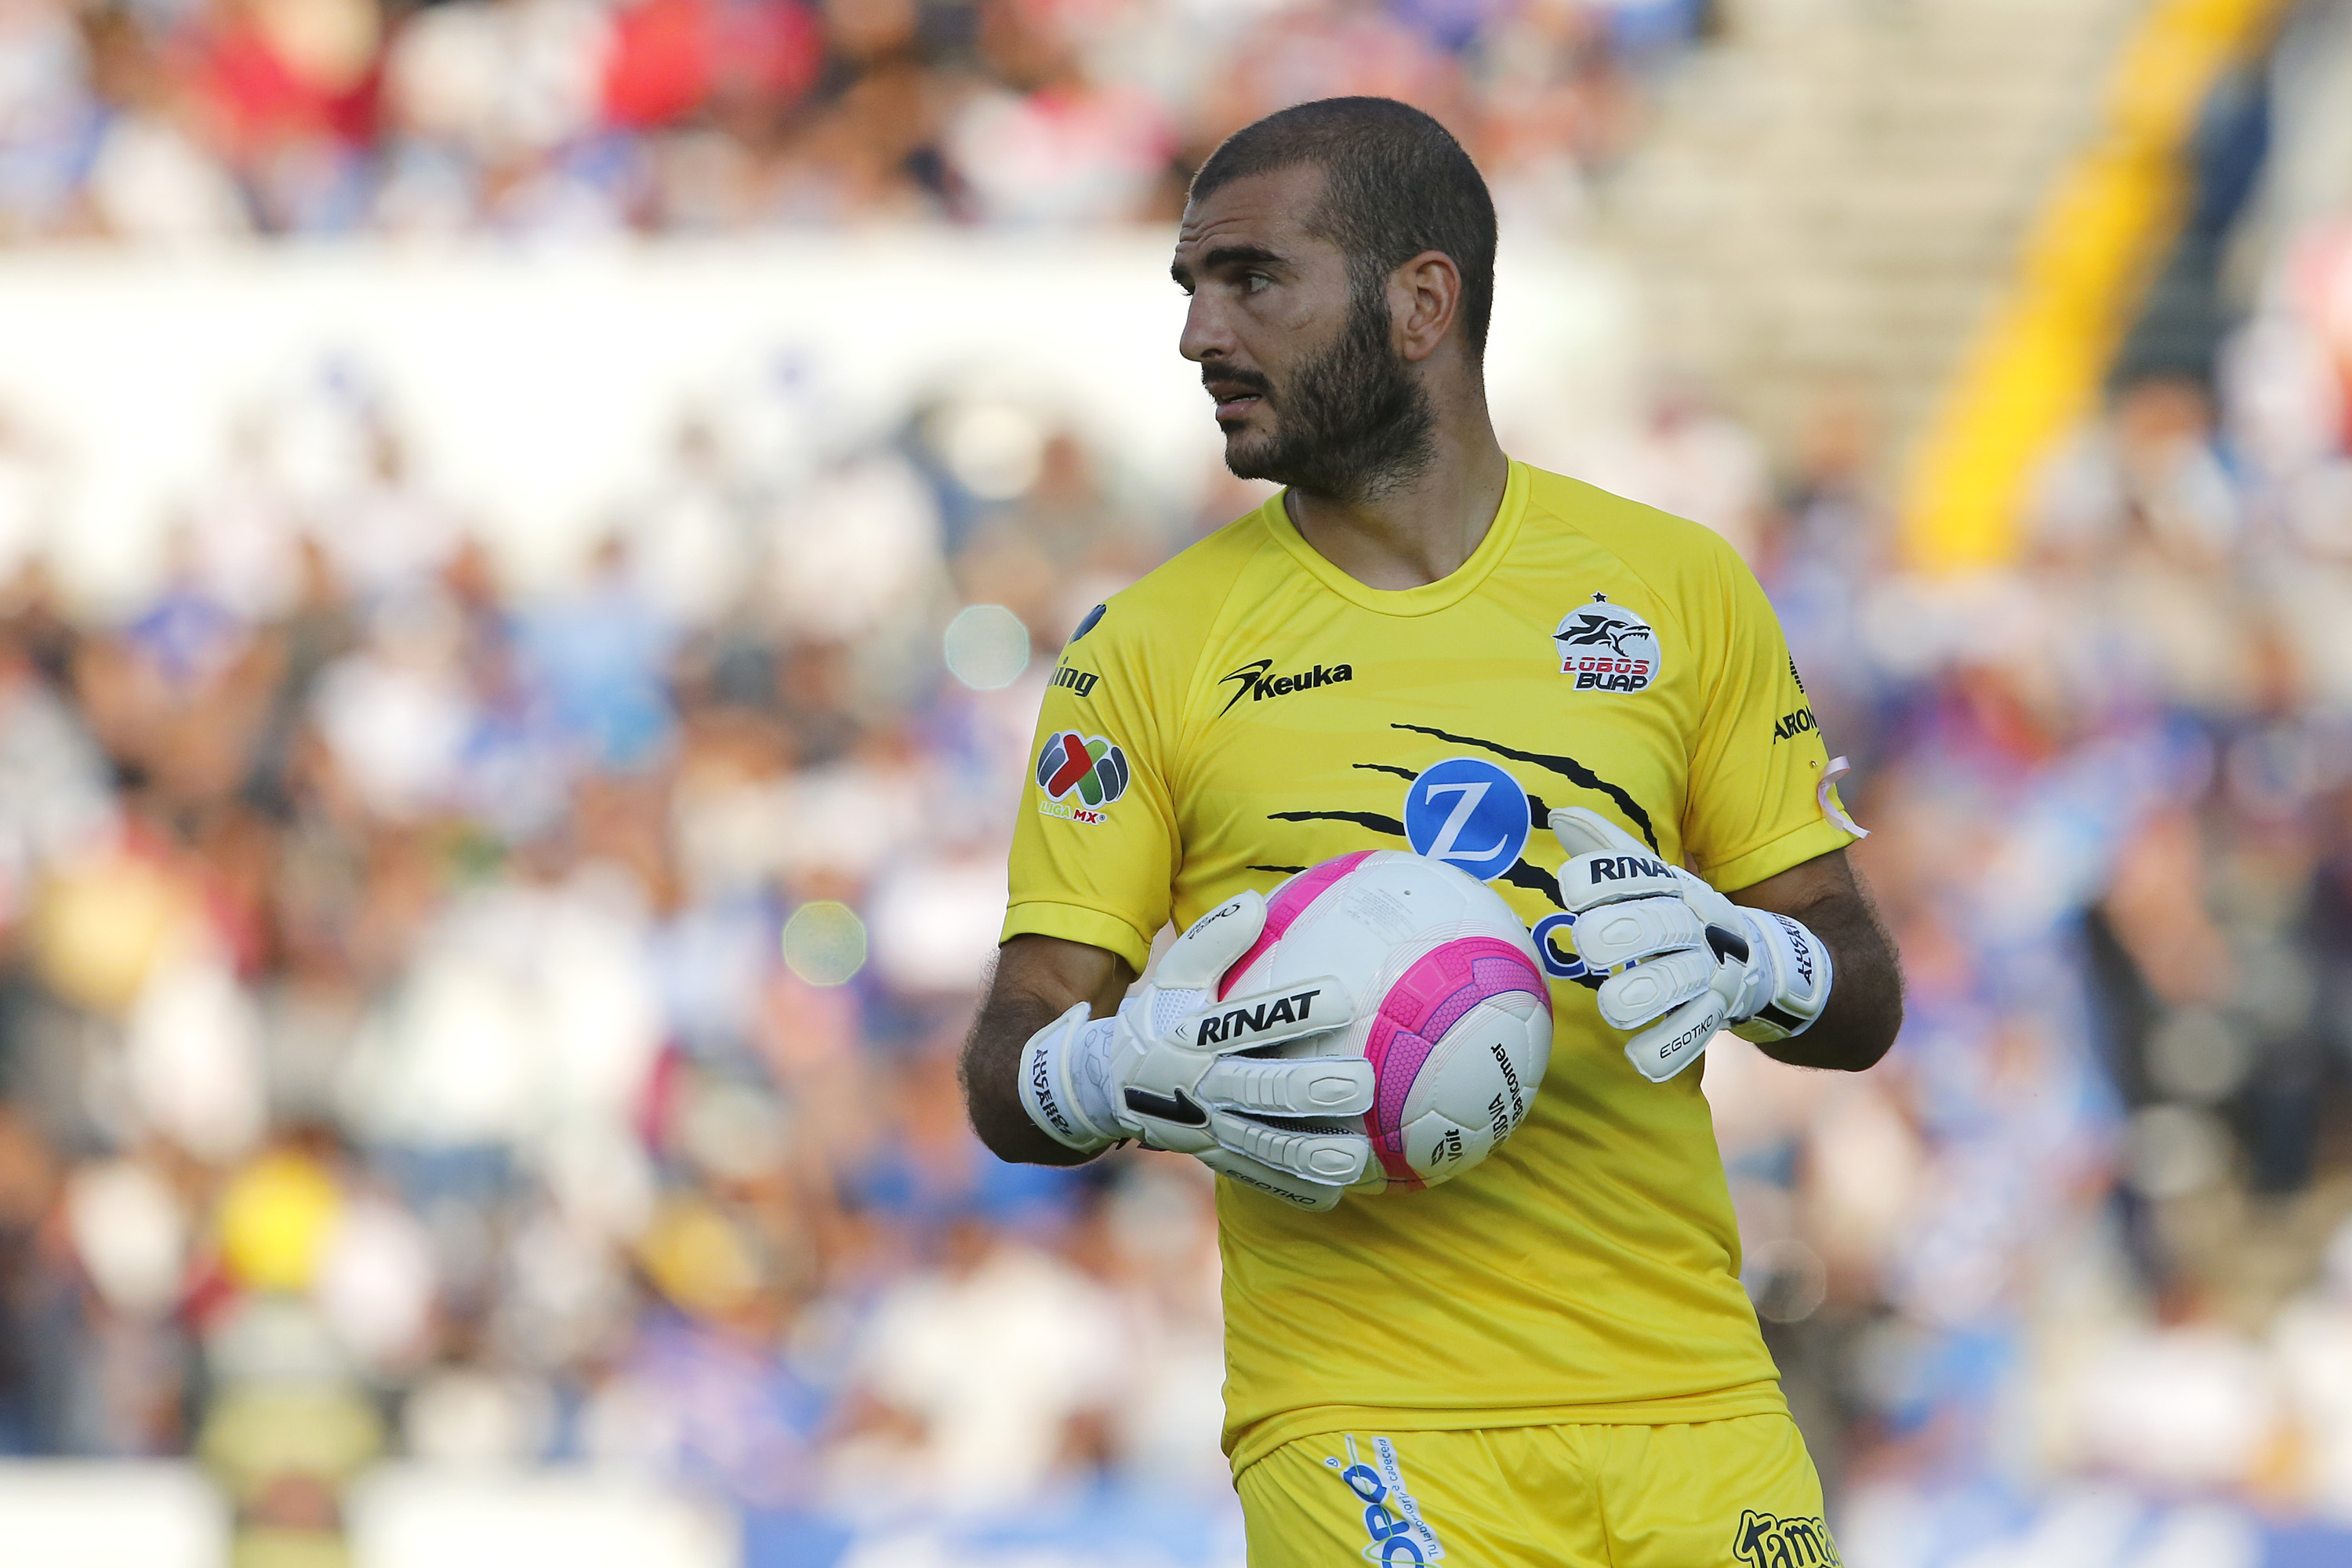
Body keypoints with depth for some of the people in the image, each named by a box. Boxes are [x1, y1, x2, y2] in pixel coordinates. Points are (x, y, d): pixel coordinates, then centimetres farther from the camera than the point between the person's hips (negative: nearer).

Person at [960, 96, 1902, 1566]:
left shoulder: (1680, 589, 9)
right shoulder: (1148, 653, 5)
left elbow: (1863, 998, 12)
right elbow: (1009, 1078, 4)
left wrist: (1741, 961, -10)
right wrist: (1138, 1071, -18)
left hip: (1688, 1400, 2)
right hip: (1365, 1428, -2)